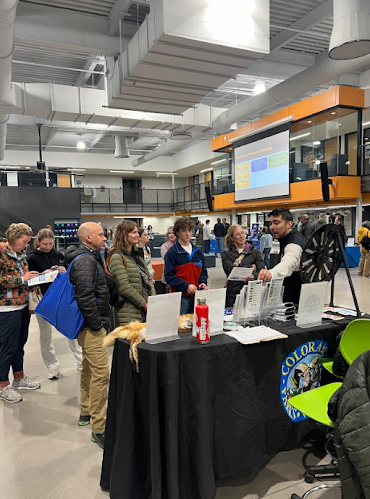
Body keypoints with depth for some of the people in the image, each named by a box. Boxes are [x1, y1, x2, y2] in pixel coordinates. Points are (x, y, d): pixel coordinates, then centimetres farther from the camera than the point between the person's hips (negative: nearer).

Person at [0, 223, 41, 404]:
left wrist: (34, 277, 4)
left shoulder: (20, 254, 11)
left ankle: (19, 378, 32)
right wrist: (21, 279, -20)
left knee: (20, 344, 18)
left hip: (23, 305, 8)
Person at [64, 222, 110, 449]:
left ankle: (86, 412, 35)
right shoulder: (85, 260, -18)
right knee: (101, 372, -8)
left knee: (89, 369, 20)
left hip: (90, 324, 11)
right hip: (91, 327, -11)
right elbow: (84, 296, -26)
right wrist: (97, 324, -19)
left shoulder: (88, 257, 15)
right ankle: (98, 427, 0)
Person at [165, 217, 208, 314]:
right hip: (180, 297, -5)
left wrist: (203, 282, -2)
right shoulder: (172, 252, -7)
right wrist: (186, 286, -20)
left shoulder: (198, 251, 11)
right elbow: (169, 276, -11)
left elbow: (203, 271, 18)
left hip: (197, 295, 5)